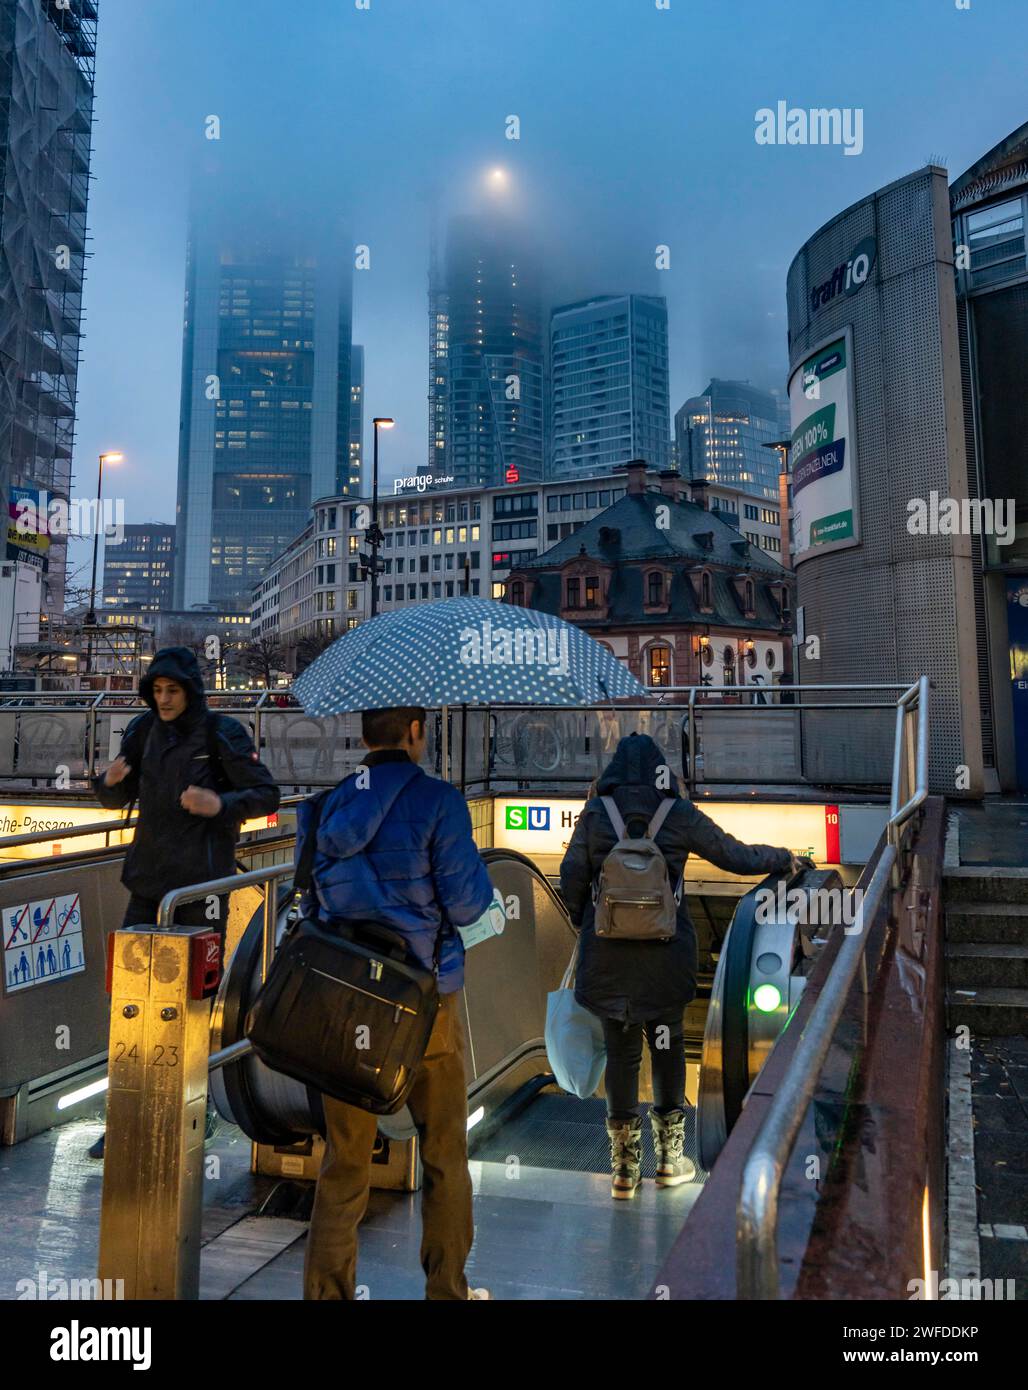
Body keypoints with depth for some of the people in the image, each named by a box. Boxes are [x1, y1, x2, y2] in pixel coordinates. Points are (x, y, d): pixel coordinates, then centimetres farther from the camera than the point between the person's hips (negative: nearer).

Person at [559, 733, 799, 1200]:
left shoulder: (595, 813, -1)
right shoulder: (680, 815, -3)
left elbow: (571, 877, -3)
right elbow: (735, 855, 4)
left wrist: (582, 923, 14)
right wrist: (782, 858, 22)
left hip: (607, 951, 1)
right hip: (665, 952, 0)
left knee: (620, 1049, 9)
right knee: (666, 1043, 15)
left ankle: (624, 1169, 16)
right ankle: (670, 1157, 25)